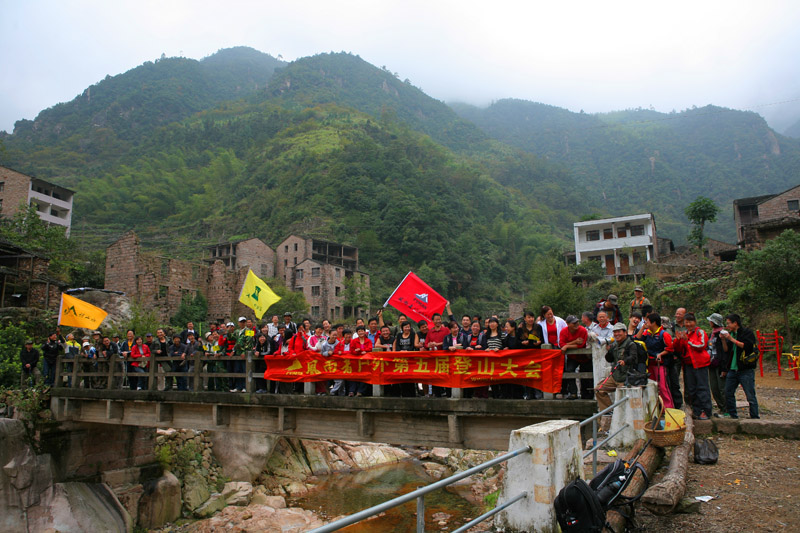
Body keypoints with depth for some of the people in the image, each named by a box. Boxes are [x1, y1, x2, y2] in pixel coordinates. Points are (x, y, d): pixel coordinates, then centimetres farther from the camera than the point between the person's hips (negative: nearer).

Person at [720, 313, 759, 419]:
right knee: (728, 394, 9)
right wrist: (723, 339, -1)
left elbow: (747, 346, -20)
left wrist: (732, 339, -19)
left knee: (750, 396, -3)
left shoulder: (747, 333, -5)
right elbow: (726, 350, 12)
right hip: (732, 370, 7)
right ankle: (733, 416, 19)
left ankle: (755, 418, 5)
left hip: (746, 370, -7)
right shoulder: (730, 334, 14)